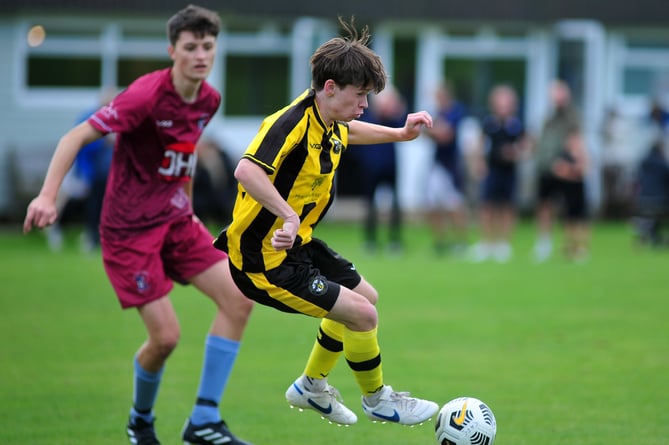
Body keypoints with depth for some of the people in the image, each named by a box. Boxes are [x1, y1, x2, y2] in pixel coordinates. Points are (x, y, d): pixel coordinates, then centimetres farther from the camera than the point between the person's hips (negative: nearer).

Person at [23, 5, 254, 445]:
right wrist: (48, 195, -31)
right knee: (165, 335, -11)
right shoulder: (147, 95, -20)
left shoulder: (209, 100, 2)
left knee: (239, 298, -7)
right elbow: (76, 137, -20)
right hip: (130, 227, -7)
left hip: (176, 220, 7)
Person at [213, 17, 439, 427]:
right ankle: (378, 400, 13)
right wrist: (289, 216, -47)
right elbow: (247, 170, -42)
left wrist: (400, 134, 22)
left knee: (366, 296, 23)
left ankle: (311, 386, 38)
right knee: (363, 314, -12)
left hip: (298, 244, 11)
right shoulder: (293, 124, -26)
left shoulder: (329, 124, 3)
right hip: (265, 260, -11)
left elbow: (347, 132, 30)